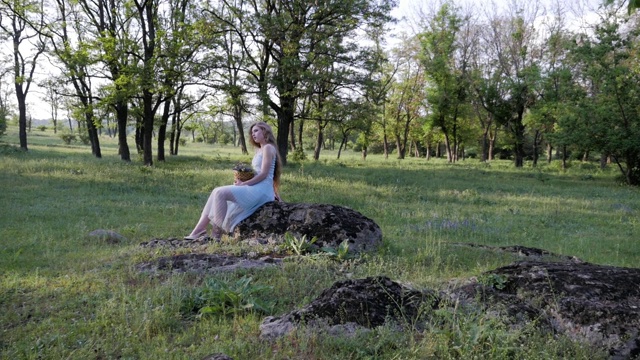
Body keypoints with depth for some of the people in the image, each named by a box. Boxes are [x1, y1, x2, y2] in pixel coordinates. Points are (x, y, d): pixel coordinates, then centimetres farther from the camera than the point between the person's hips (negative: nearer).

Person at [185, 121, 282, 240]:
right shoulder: (259, 150, 22)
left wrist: (243, 184, -13)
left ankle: (218, 230, -12)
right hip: (254, 188, 9)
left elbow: (263, 174, -13)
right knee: (217, 192, 2)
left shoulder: (268, 148, -5)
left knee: (221, 193, -19)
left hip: (261, 190, -9)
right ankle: (198, 231, -4)